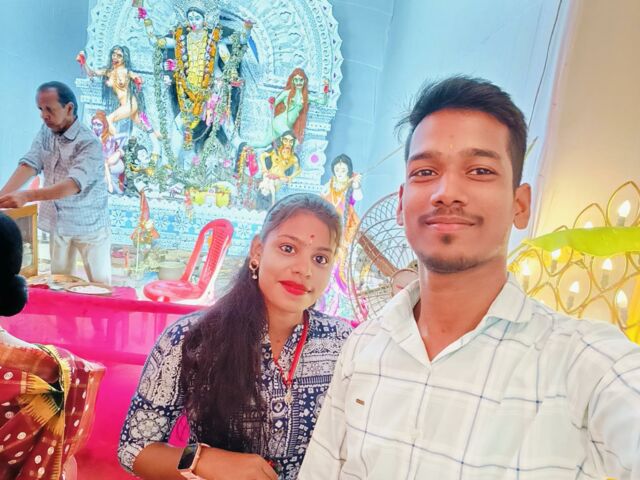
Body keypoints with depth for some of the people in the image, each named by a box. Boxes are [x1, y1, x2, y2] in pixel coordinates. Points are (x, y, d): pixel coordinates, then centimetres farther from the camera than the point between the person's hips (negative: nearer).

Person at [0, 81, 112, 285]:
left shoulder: (89, 143, -20)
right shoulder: (45, 132, 3)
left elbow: (74, 184, -32)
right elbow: (29, 164, -8)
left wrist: (27, 196, -42)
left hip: (89, 226, -6)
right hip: (57, 223, 6)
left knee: (99, 285, 5)